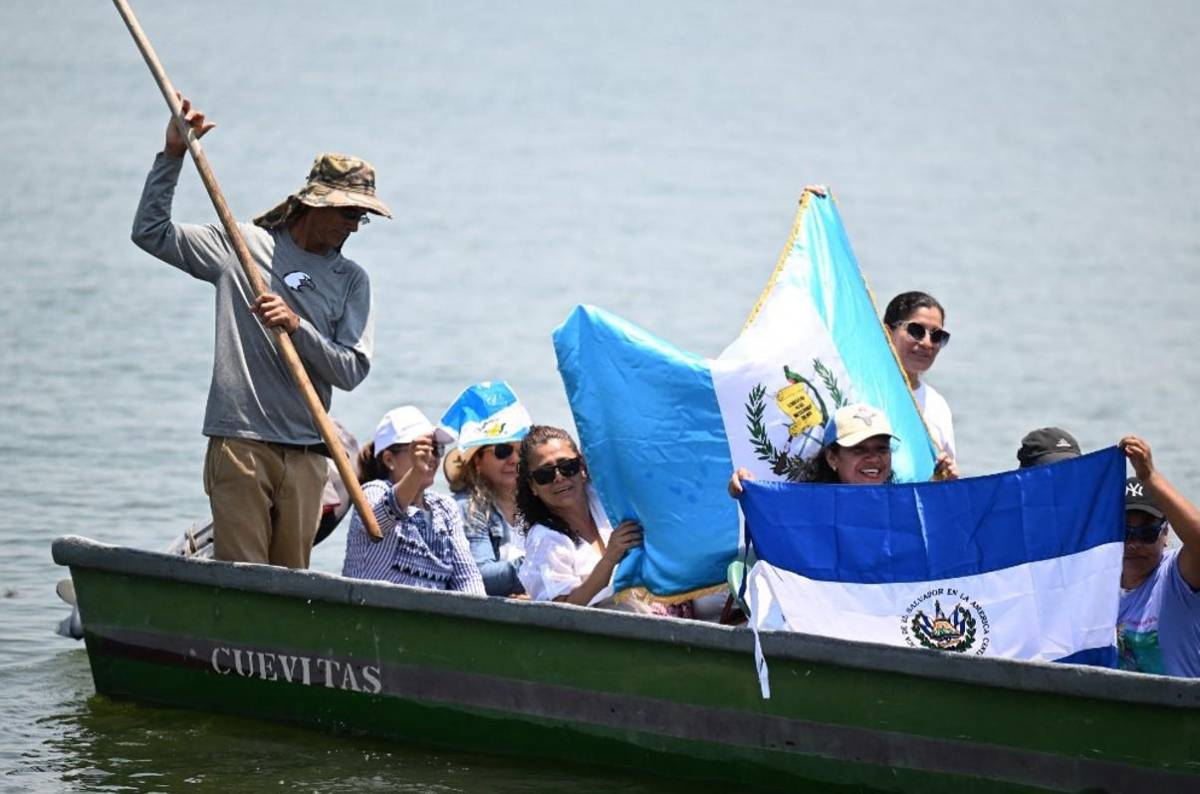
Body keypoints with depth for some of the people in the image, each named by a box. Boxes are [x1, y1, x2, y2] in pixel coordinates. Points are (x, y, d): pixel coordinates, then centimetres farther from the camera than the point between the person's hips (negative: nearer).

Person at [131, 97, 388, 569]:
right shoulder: (241, 246, 8)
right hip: (239, 443, -3)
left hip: (305, 453, 3)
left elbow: (352, 370, 1)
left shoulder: (351, 280, 13)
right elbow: (150, 233, 6)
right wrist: (173, 155, -1)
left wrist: (296, 326, -14)